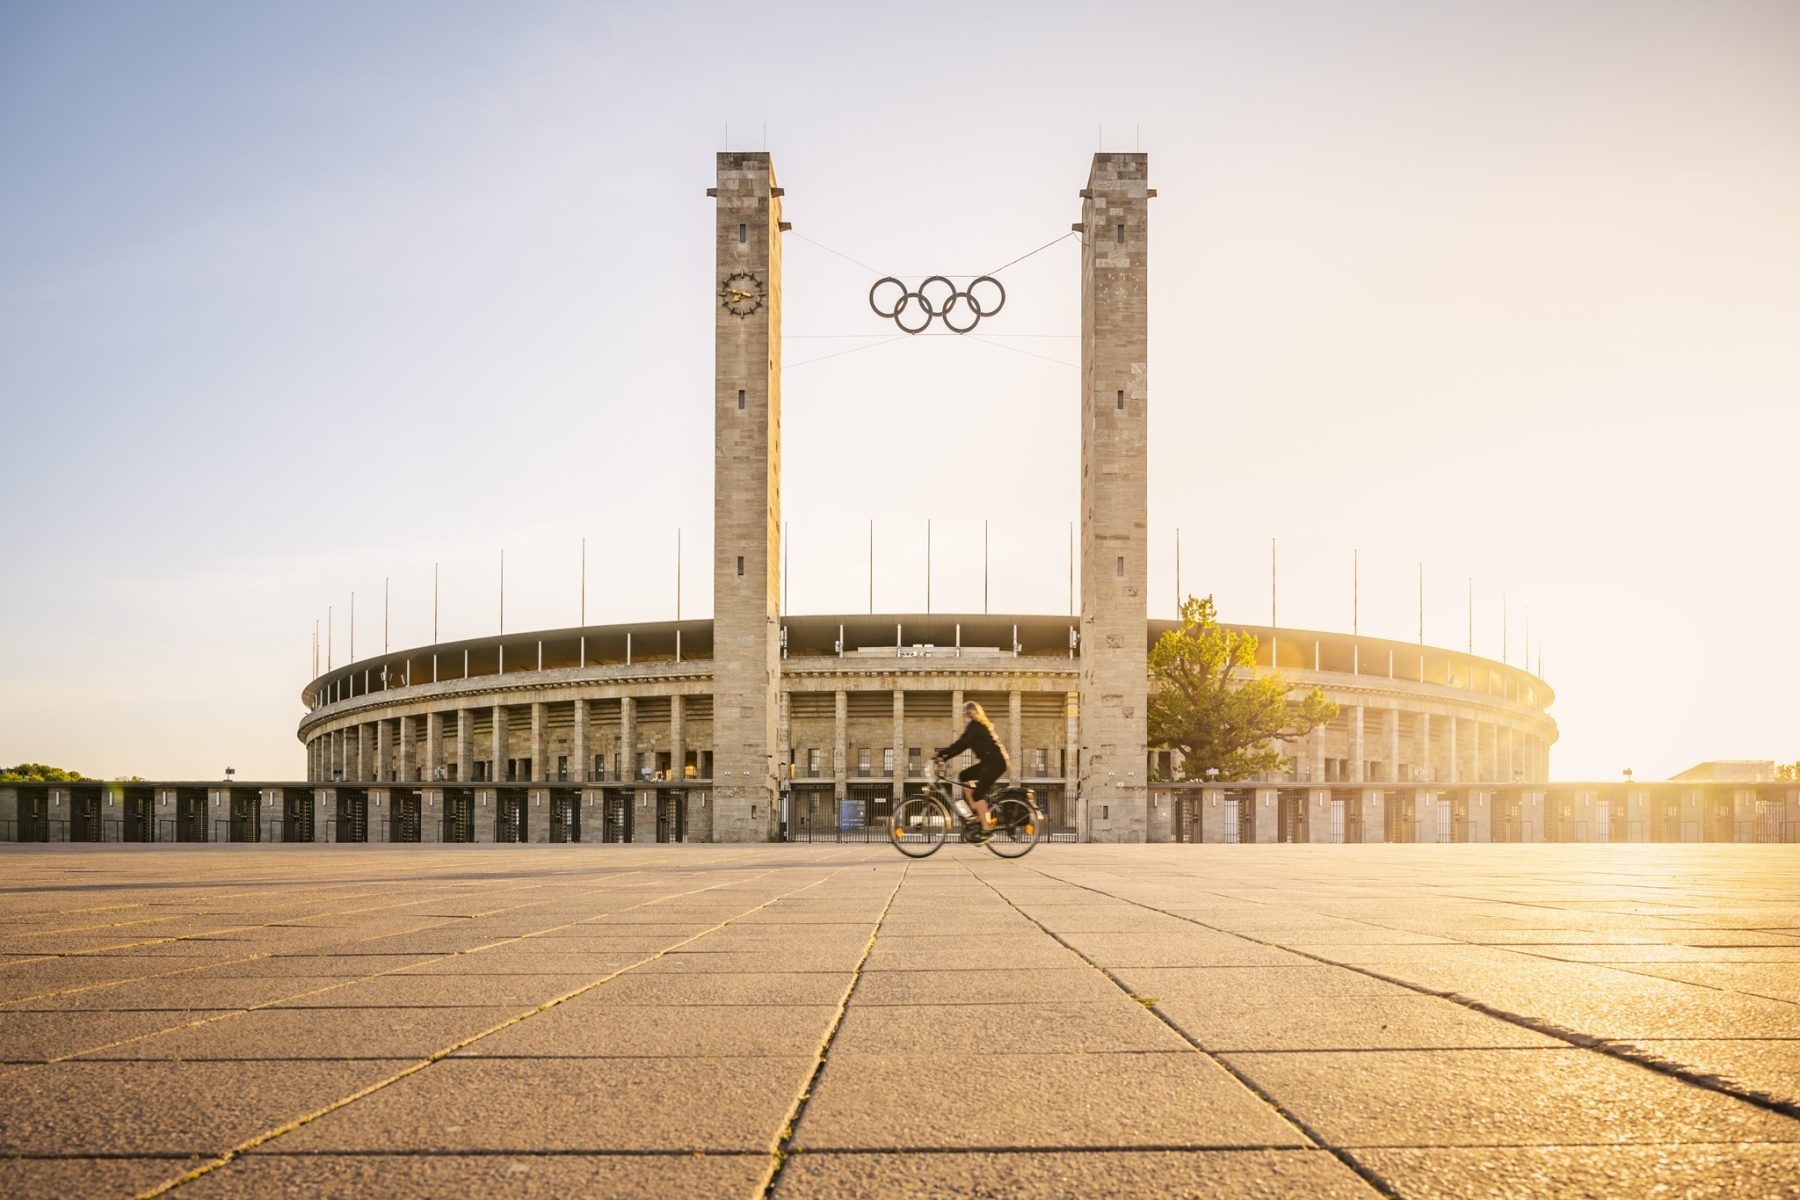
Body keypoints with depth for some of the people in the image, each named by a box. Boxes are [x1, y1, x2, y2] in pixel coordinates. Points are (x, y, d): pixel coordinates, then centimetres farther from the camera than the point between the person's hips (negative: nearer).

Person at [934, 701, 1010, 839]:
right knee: (964, 776, 11)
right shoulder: (981, 725, 21)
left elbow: (961, 744, -17)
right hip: (991, 762, 10)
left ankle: (986, 828, -14)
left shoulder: (974, 725, -8)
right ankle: (976, 811, 9)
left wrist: (941, 754, -12)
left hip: (996, 763, -10)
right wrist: (945, 757, 13)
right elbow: (963, 745, 20)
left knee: (978, 793, -12)